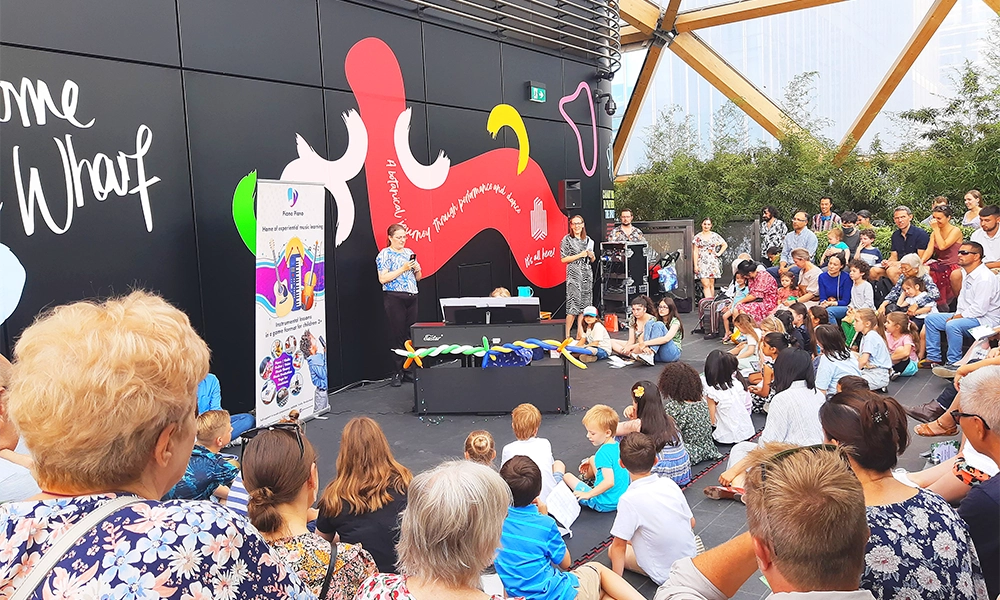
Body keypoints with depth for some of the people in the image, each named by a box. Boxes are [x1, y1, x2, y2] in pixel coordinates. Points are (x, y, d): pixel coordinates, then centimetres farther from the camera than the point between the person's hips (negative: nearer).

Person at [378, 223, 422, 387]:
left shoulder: (409, 252, 16)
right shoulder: (384, 254, -2)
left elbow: (418, 278, 21)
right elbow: (382, 279, -12)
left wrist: (417, 269, -2)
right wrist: (403, 269, -15)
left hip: (411, 298, 6)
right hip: (394, 298, -6)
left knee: (412, 334, 4)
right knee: (397, 335, -3)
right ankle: (398, 372, 3)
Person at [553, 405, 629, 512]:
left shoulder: (604, 453, -26)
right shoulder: (617, 446, 0)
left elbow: (609, 482, -34)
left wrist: (588, 494, -27)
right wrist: (590, 462, 19)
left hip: (605, 504, -9)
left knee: (567, 476, 6)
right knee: (593, 459, 24)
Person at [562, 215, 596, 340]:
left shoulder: (588, 240, 14)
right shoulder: (567, 239, -2)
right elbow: (564, 259, -8)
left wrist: (591, 256, -2)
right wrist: (580, 255, -12)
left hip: (587, 274, 6)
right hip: (574, 274, -6)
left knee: (585, 304, 4)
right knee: (573, 305, -11)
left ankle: (579, 335, 10)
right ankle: (567, 336, -4)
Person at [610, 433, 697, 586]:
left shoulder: (629, 500, -24)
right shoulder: (669, 483, -8)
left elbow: (619, 546, -18)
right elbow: (692, 523, 4)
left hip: (665, 575, -6)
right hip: (691, 559, 6)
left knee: (613, 550, 12)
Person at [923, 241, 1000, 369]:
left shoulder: (985, 278, -21)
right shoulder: (967, 275, 12)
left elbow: (979, 309, -26)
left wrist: (956, 317, -17)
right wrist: (956, 315, 1)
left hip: (985, 320, -10)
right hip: (967, 315, 11)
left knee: (952, 325, -35)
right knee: (930, 318, 4)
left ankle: (954, 364, -21)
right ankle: (934, 358, 7)